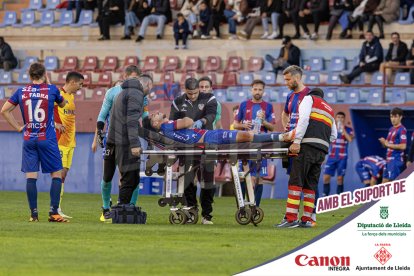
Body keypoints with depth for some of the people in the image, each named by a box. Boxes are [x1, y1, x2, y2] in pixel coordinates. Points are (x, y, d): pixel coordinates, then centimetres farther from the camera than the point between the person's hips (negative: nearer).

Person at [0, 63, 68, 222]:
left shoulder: (21, 92, 4)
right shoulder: (51, 90, -2)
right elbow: (63, 104, 17)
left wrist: (18, 127, 10)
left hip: (28, 140, 2)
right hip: (48, 140, -2)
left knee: (30, 177, 2)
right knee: (57, 175, 5)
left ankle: (33, 214, 0)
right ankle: (53, 212, -4)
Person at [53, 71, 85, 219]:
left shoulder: (71, 96, 17)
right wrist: (55, 124, -22)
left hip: (70, 141, 9)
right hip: (60, 140, -9)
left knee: (64, 173, 7)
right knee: (60, 172, -11)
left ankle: (58, 208, 8)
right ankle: (56, 208, -11)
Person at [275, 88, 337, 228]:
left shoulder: (309, 98, 12)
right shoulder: (329, 109, 32)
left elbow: (304, 119, -5)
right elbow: (333, 135, 27)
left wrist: (297, 141, -11)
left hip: (307, 147, -6)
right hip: (322, 150, 6)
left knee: (295, 181, -8)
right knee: (310, 184, 10)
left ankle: (291, 218, -15)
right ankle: (307, 219, 7)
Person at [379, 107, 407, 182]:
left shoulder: (402, 130, -11)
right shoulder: (391, 129, 16)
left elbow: (403, 146, -21)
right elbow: (386, 145, 22)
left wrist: (388, 144, -14)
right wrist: (383, 142, -2)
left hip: (396, 160, -9)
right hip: (389, 159, 9)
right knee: (385, 181, 12)